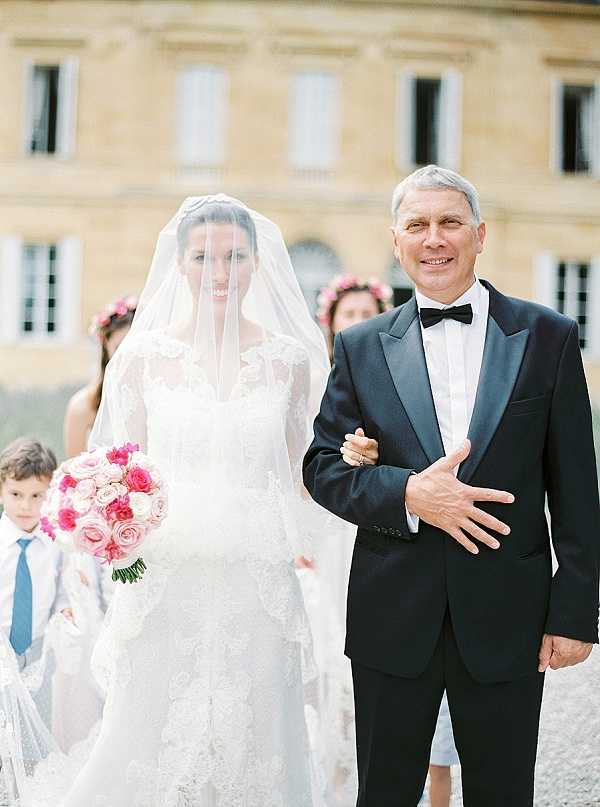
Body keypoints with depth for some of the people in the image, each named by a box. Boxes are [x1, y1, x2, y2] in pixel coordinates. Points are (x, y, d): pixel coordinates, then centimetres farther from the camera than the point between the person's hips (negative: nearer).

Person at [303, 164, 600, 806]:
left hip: (507, 616, -1)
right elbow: (322, 466, 3)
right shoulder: (360, 348, 5)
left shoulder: (548, 337, 2)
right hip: (393, 617, 1)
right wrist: (407, 494, -16)